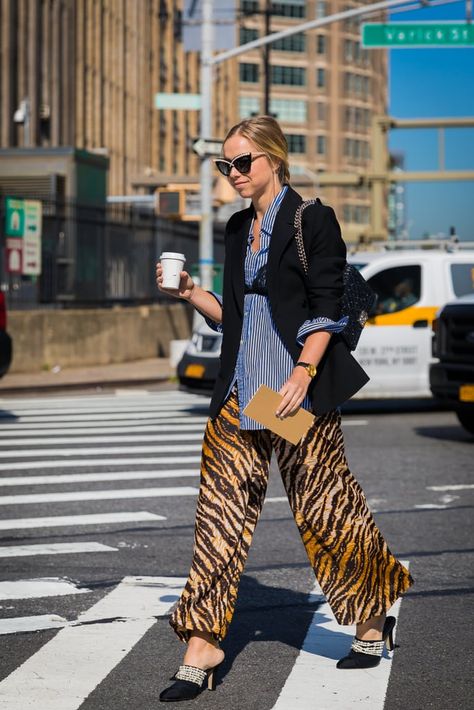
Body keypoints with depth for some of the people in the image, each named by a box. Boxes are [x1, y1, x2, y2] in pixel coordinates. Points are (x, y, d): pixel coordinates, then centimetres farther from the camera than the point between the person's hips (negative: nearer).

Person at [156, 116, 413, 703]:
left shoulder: (313, 219, -5)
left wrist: (303, 373, -21)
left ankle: (373, 617, 24)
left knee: (323, 504, 2)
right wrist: (191, 293, 3)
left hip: (300, 386, -6)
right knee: (221, 506, -2)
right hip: (241, 385, 6)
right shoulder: (238, 228, 15)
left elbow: (326, 310, -11)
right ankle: (202, 647, -2)